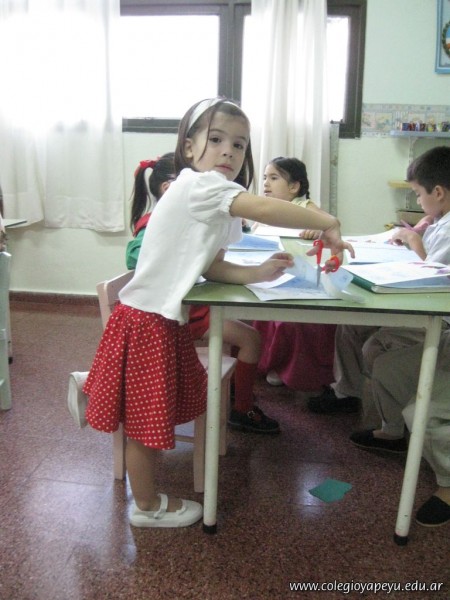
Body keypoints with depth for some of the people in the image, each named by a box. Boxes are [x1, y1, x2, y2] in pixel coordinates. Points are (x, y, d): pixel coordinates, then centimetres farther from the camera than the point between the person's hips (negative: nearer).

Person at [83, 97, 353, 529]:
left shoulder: (217, 204, 10)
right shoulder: (199, 185, -19)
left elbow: (212, 268, 6)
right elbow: (264, 209, -33)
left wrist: (257, 273, -7)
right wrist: (326, 224, -25)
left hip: (166, 319, 9)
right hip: (147, 320, -9)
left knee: (154, 416, 21)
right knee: (145, 419, 8)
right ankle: (147, 507, 26)